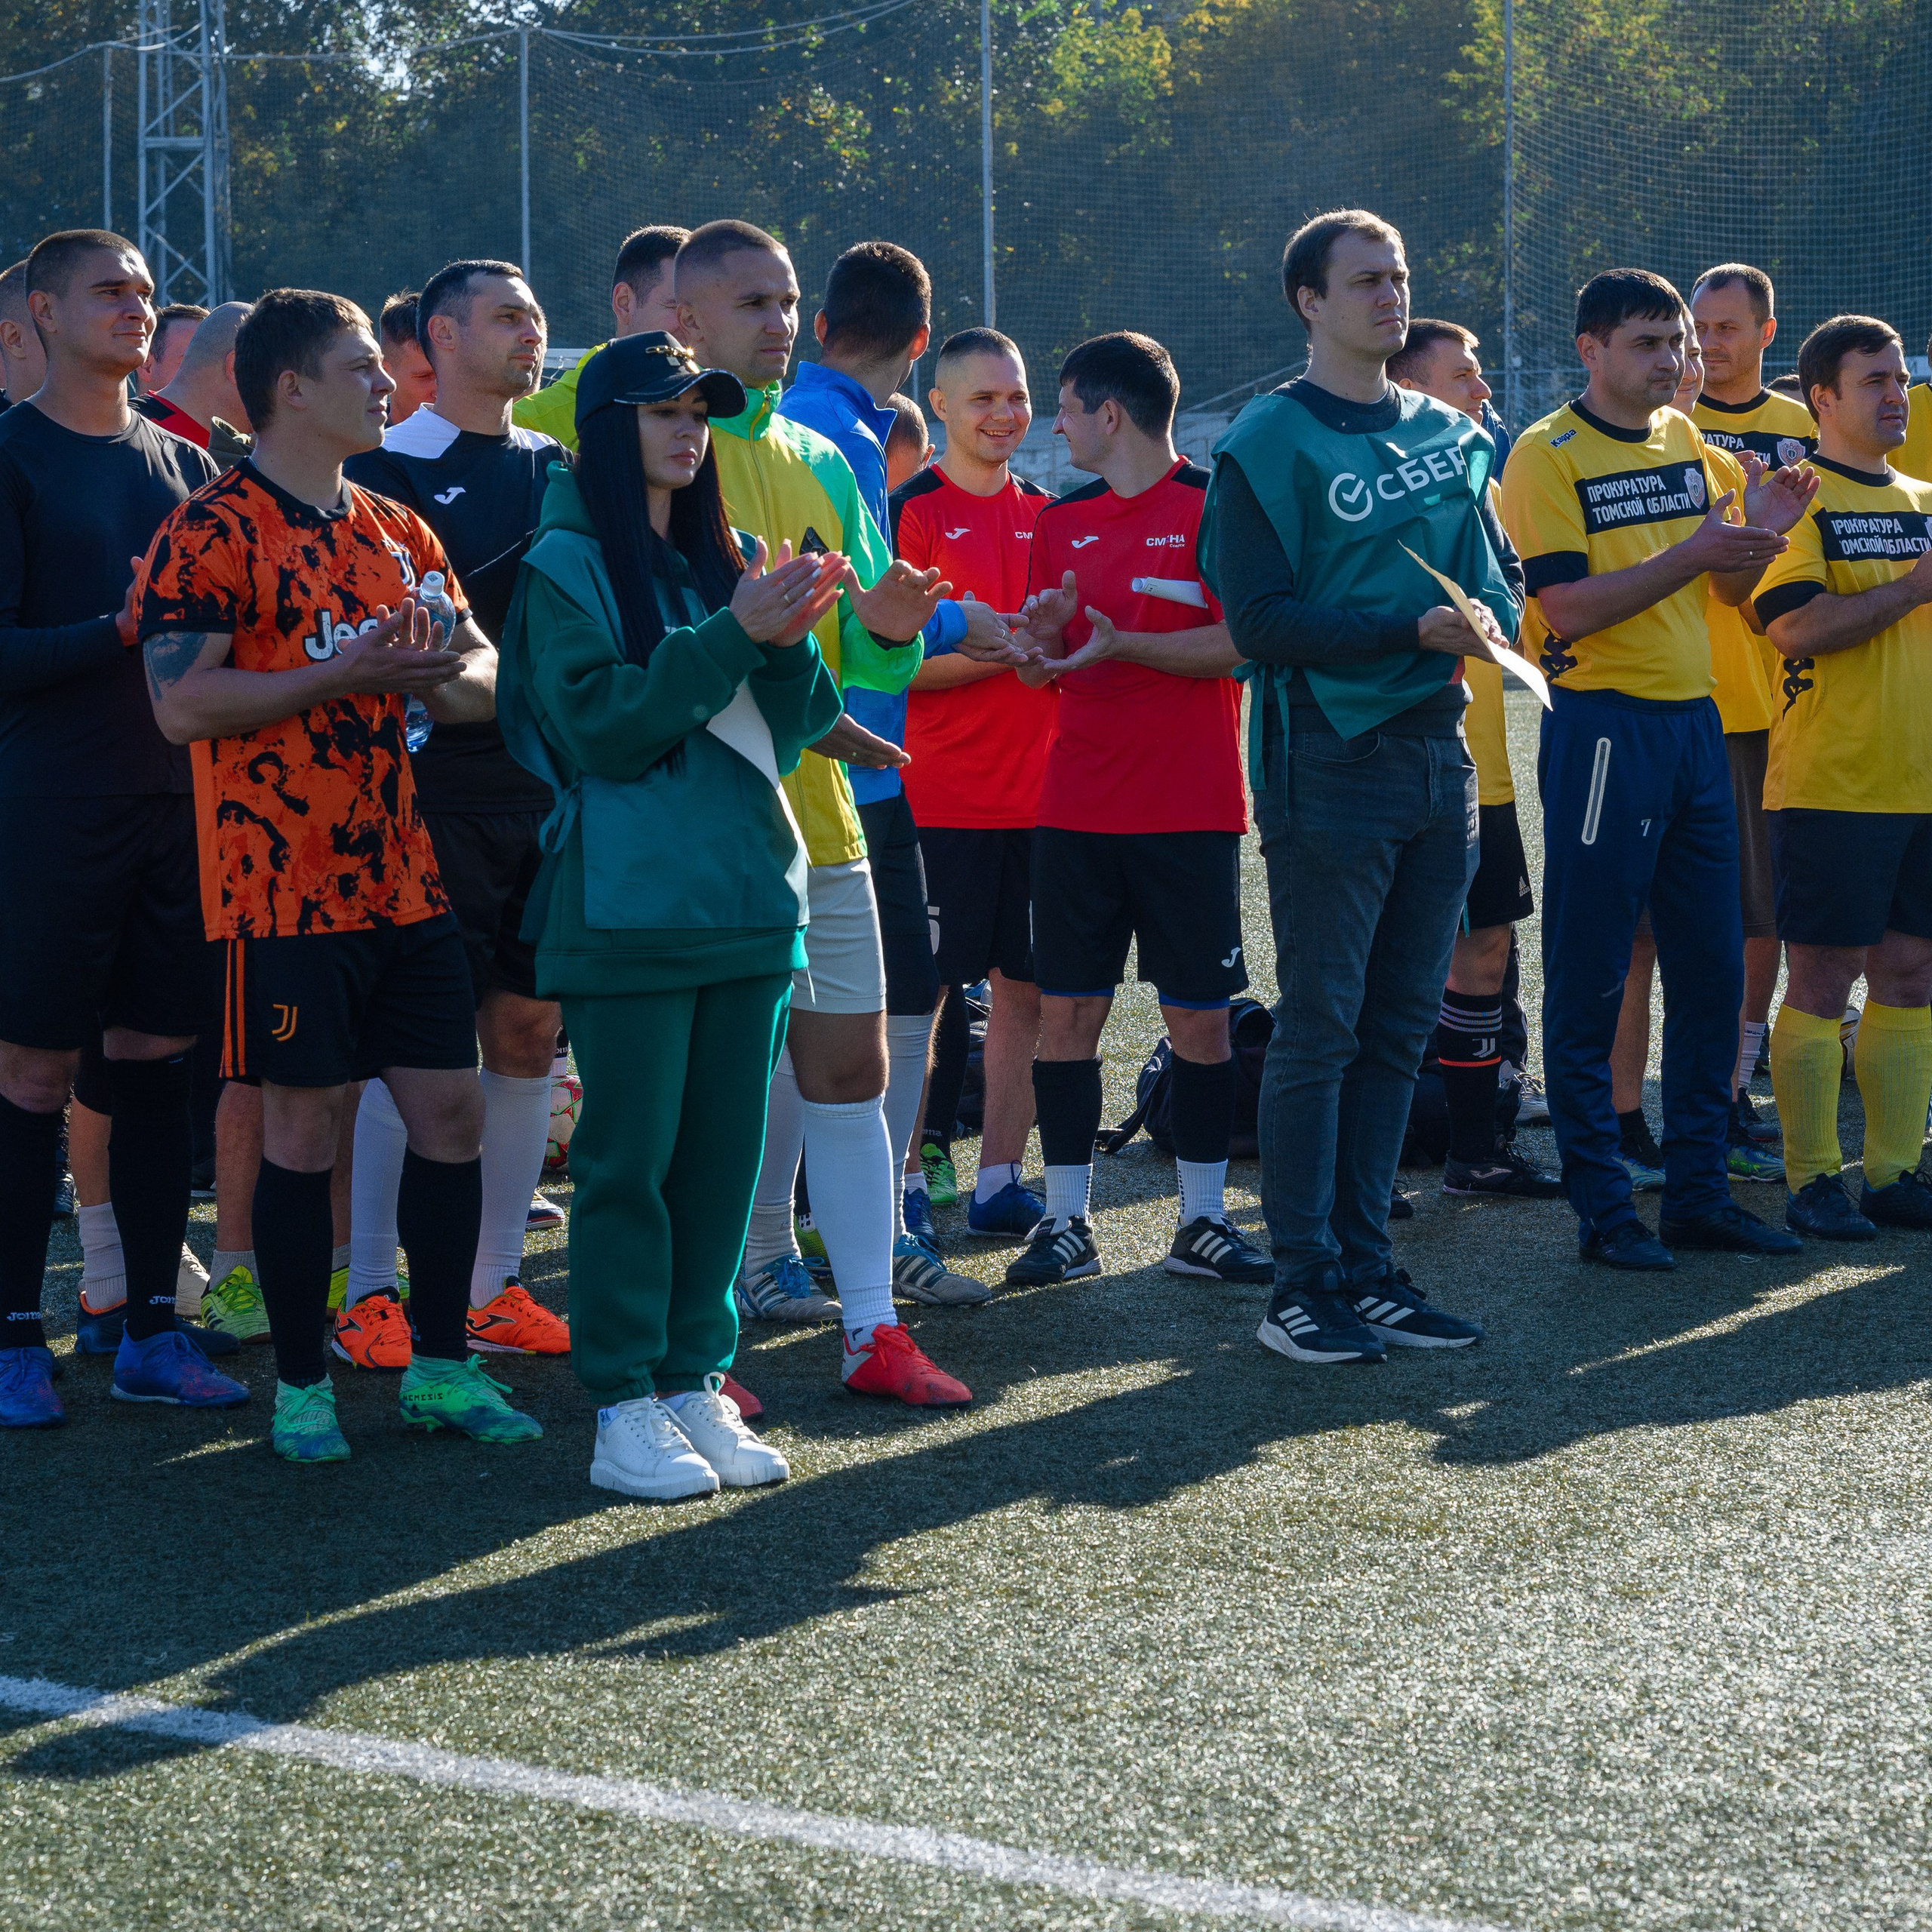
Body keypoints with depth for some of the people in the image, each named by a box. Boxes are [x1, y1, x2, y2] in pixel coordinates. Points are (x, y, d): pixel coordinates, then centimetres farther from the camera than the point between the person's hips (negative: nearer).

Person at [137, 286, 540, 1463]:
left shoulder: (398, 534, 15)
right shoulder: (213, 532, -7)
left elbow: (484, 680, 16)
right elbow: (182, 703, -16)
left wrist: (449, 673, -8)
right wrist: (343, 674, -20)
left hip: (406, 879, 7)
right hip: (286, 887, -7)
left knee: (453, 1110, 5)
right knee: (306, 1129, -2)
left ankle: (442, 1365, 17)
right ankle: (301, 1386, 10)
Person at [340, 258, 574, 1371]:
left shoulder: (562, 469, 15)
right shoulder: (388, 469, -3)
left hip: (547, 782, 6)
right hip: (434, 788, -6)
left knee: (529, 1029, 7)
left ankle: (495, 1283, 14)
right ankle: (372, 1291, 2)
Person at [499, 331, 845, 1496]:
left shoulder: (731, 559, 13)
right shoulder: (570, 564, -4)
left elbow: (788, 731, 11)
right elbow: (603, 725, -14)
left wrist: (790, 644, -8)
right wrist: (733, 636, -18)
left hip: (747, 895, 6)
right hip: (627, 906, -6)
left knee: (725, 1150, 7)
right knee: (631, 1156, -4)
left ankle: (697, 1383, 15)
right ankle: (623, 1408, 0)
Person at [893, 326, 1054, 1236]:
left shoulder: (1044, 513, 14)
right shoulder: (915, 512, -4)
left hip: (1036, 788, 6)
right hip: (942, 796, -6)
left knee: (1026, 988, 7)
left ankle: (999, 1177, 15)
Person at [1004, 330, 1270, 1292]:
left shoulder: (1214, 506, -3)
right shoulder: (1061, 521, 13)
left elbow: (1240, 644, -11)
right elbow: (1039, 671, 13)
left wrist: (1125, 645, -20)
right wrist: (1042, 639, -9)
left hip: (1191, 810, -4)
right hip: (1077, 808, 4)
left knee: (1199, 1018, 1)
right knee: (1066, 1012, 2)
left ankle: (1204, 1219, 11)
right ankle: (1066, 1221, 9)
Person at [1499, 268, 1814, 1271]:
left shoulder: (1687, 443, 12)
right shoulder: (1546, 455, -8)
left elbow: (1726, 589, 17)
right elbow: (1567, 606, -17)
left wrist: (1759, 532, -4)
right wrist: (1693, 551, -22)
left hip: (1693, 723, 7)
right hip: (1602, 727, -7)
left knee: (1712, 969, 9)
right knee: (1588, 981, -2)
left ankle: (1699, 1190, 17)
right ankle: (1601, 1206, 5)